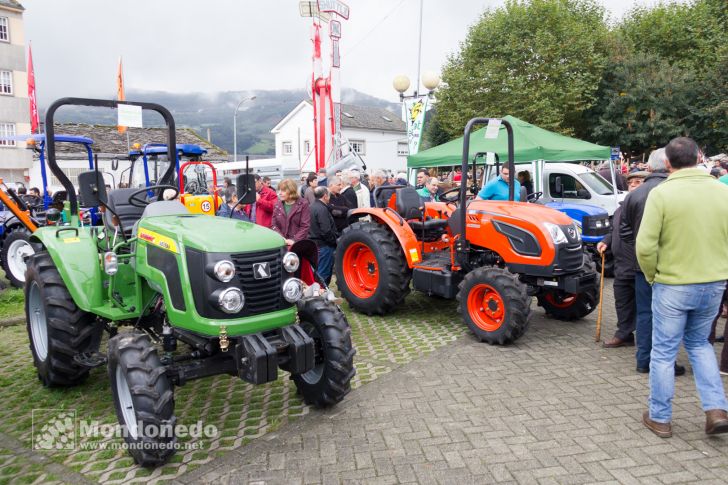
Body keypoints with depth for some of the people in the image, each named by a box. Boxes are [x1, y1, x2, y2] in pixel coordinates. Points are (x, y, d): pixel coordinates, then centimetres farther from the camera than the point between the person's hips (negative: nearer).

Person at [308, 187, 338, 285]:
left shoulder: (312, 207, 11)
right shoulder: (322, 209, -18)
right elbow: (326, 231, -24)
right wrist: (334, 242, -11)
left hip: (314, 243, 10)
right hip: (323, 245, -10)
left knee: (316, 272, 19)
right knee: (323, 274, -3)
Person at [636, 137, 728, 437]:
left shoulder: (661, 193, -14)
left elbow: (645, 246, -18)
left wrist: (652, 276, -1)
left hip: (673, 285, -4)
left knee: (664, 352, 10)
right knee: (699, 343, 25)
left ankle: (659, 418, 21)